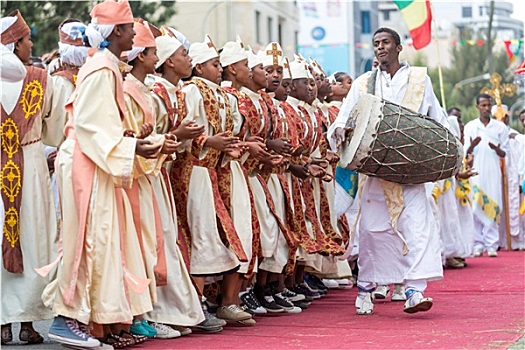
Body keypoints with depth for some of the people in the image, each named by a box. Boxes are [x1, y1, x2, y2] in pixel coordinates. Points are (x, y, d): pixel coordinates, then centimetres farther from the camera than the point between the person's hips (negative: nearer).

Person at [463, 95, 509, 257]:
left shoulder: (500, 127, 8)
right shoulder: (470, 127, 8)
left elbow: (504, 154, 9)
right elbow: (466, 153, 5)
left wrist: (496, 148, -13)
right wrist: (472, 145, -17)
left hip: (493, 172, 0)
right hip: (476, 172, 0)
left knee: (493, 207, -5)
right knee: (476, 207, -5)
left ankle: (491, 245, -3)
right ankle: (478, 244, -1)